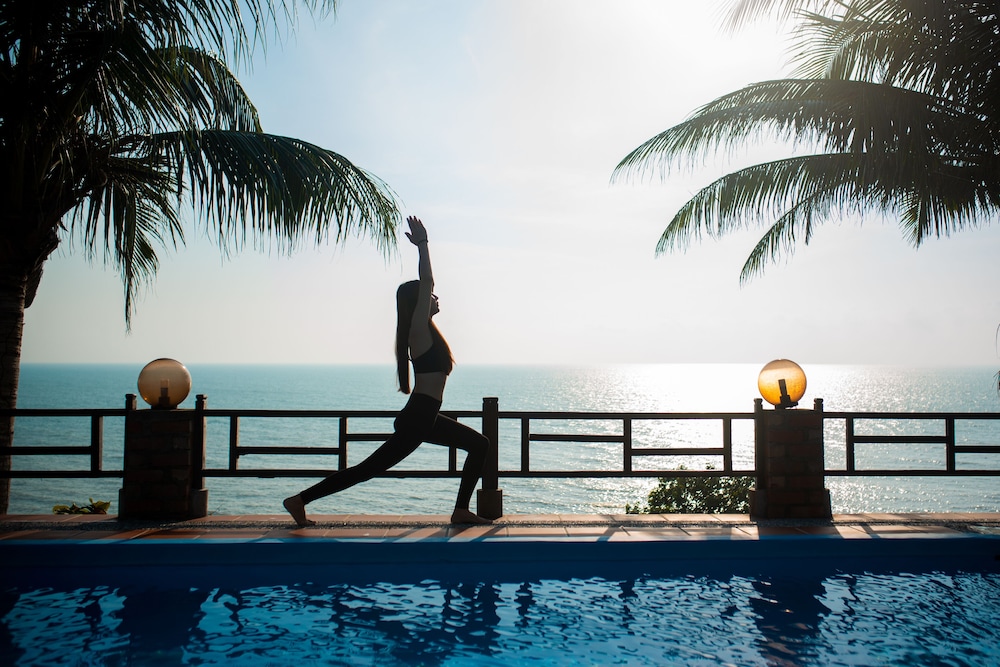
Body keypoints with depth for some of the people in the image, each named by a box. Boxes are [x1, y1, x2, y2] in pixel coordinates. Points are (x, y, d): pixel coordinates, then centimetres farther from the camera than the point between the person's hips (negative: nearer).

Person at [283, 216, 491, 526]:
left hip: (425, 418, 10)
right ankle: (300, 500, -2)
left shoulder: (423, 330, 13)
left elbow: (424, 283, 24)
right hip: (416, 419, -10)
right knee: (367, 469, -7)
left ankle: (461, 510, 13)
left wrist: (421, 245, 25)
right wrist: (422, 244, -12)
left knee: (478, 443, 15)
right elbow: (426, 281, -18)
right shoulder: (419, 329, -12)